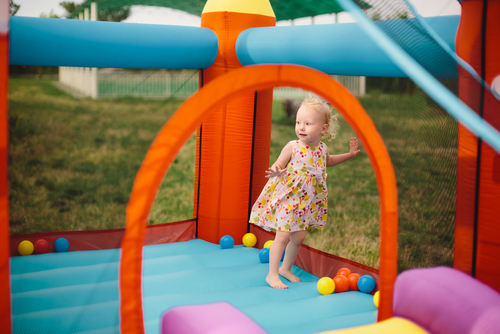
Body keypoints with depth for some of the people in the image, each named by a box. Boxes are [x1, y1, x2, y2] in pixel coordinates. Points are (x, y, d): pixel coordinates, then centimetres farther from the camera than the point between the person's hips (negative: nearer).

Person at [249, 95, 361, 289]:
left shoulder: (322, 148, 0)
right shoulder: (292, 147, -17)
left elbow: (328, 161, 23)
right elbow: (278, 167, -14)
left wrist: (349, 154, 19)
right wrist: (275, 171, -38)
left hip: (306, 201, 5)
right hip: (286, 198, -5)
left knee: (299, 236, 11)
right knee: (283, 236, -8)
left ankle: (286, 268, 32)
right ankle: (272, 274, 6)